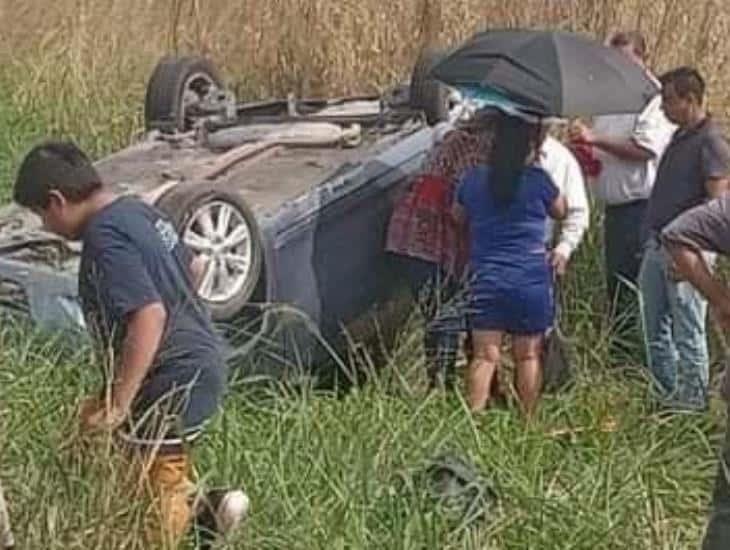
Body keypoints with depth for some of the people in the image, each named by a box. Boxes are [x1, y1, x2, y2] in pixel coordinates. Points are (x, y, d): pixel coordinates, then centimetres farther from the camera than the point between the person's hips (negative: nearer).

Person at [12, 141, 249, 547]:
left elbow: (149, 315, -29)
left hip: (173, 384, -9)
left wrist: (118, 403, -27)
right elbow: (195, 266, 21)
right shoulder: (139, 211, 8)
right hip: (204, 362, 9)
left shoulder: (105, 237, -20)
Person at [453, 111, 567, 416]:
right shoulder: (538, 179, -7)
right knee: (528, 356, 8)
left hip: (485, 279, 2)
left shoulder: (473, 178, 2)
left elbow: (457, 215, 18)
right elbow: (560, 211, 12)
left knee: (484, 356, 1)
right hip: (531, 281, -2)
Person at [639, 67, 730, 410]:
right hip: (658, 246, 9)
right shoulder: (680, 138, 16)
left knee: (688, 331, -2)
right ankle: (665, 395, 23)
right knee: (656, 330, 13)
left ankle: (693, 398, 7)